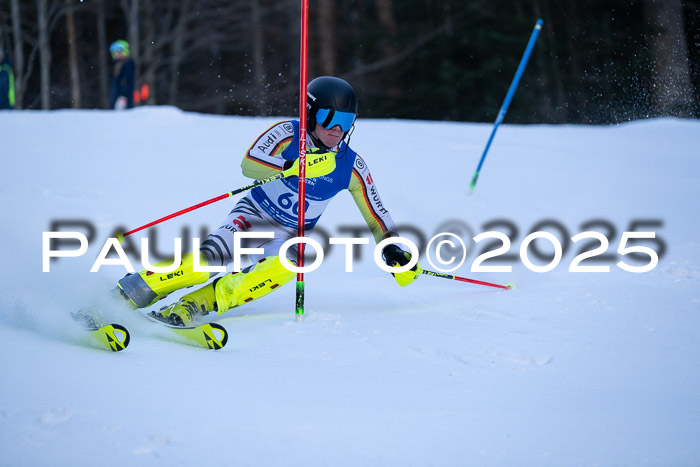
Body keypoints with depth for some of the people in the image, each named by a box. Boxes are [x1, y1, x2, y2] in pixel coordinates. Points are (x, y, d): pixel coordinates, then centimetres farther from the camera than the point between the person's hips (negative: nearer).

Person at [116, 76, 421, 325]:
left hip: (290, 234, 2)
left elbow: (376, 215, 6)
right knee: (213, 255, -30)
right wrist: (294, 167, -43)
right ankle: (127, 294, -22)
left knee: (283, 267, -33)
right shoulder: (287, 134, -13)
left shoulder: (351, 167, -4)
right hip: (254, 214, -2)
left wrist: (393, 249, -6)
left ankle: (195, 306, -33)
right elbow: (249, 164, -29)